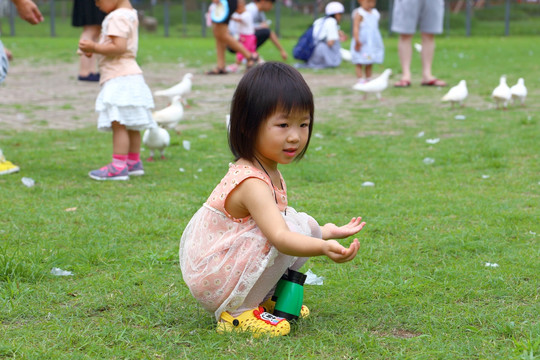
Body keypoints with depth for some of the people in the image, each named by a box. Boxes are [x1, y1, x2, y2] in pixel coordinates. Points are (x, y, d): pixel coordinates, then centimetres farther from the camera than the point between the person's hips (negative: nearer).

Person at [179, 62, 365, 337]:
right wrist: (323, 247, -55)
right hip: (212, 281, -10)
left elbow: (275, 226, 14)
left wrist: (327, 232, 11)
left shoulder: (269, 172, 5)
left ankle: (262, 298, 10)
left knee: (305, 226, 6)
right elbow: (279, 236, -40)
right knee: (296, 226, -24)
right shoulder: (251, 183, -27)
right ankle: (237, 311, -16)